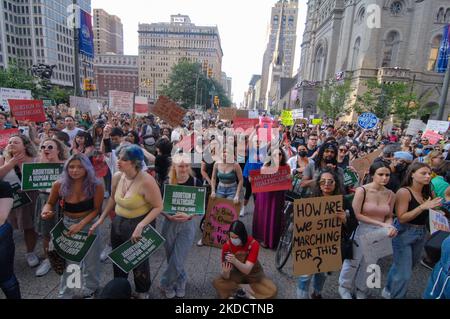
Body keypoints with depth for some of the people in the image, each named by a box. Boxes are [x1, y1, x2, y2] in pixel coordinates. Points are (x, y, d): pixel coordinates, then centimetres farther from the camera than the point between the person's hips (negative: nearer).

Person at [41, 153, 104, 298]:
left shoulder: (96, 186, -19)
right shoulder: (59, 185, -13)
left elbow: (97, 209, -14)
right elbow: (50, 203, 3)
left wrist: (81, 224, -23)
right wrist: (46, 211, -19)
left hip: (89, 224, -1)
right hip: (67, 224, 2)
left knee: (90, 260, 15)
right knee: (67, 260, 14)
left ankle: (89, 290, 42)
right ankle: (65, 294, 38)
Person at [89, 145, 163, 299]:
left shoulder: (146, 181, -29)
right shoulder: (117, 177, -8)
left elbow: (158, 207, -23)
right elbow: (113, 198, 9)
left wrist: (141, 226, -29)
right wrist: (101, 219, 6)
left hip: (140, 224, -6)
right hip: (118, 223, 6)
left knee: (139, 261, 16)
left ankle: (142, 292, 45)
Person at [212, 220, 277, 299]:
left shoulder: (253, 244, -28)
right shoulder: (227, 246, -23)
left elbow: (247, 270, -36)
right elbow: (226, 277, -21)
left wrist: (234, 261, -54)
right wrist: (225, 272, -45)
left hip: (253, 274, -1)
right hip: (236, 273, 1)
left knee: (272, 291, -26)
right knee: (217, 283, -25)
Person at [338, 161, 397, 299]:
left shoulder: (390, 194, -2)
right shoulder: (362, 190, -16)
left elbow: (389, 216, 7)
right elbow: (356, 215, -16)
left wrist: (389, 226, -15)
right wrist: (380, 223, -18)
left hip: (380, 233, 4)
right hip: (361, 230, -4)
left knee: (369, 265, 19)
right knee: (353, 261, 10)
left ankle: (361, 290, 44)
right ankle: (345, 287, 37)